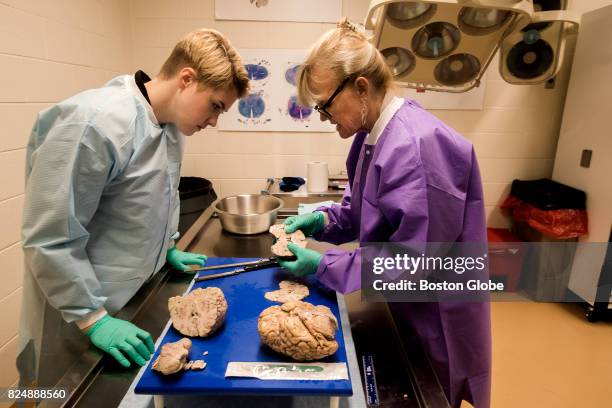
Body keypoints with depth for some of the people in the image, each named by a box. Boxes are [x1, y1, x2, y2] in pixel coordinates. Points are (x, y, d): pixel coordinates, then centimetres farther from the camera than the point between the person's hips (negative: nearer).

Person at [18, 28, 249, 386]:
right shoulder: (95, 124, -27)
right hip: (80, 317, -7)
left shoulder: (171, 122, -1)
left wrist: (169, 249, 15)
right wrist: (92, 318, -20)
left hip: (139, 295, 7)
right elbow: (50, 239, -24)